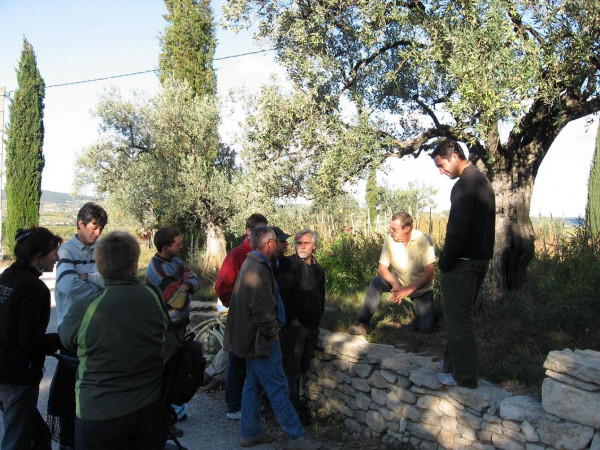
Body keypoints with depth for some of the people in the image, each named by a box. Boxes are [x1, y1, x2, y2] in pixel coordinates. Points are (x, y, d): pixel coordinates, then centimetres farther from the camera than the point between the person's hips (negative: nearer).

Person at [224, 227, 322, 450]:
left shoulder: (250, 264, 9)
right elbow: (262, 311, -26)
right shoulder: (259, 269, -23)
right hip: (261, 339, -10)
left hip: (250, 337, 10)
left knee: (253, 384, 17)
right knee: (278, 389, -1)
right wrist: (273, 333, -12)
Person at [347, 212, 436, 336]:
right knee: (376, 282, -28)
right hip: (399, 280, 2)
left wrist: (408, 290, -32)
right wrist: (395, 285, -31)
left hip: (421, 288, -2)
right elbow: (382, 268, -13)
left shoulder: (423, 240, -24)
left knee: (426, 329, -13)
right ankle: (363, 323, -22)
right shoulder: (389, 239, -15)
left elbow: (429, 274, -24)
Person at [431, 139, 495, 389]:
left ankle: (464, 376, 11)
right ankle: (453, 362, 31)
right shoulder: (483, 181, 14)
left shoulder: (464, 186, -18)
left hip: (462, 263, -10)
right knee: (462, 316, 19)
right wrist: (485, 256, 21)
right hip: (481, 259, 10)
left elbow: (457, 230, -23)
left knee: (458, 319, 1)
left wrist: (444, 263, -15)